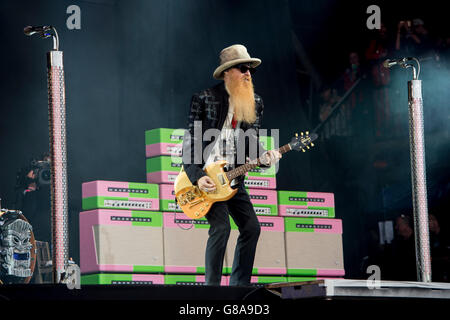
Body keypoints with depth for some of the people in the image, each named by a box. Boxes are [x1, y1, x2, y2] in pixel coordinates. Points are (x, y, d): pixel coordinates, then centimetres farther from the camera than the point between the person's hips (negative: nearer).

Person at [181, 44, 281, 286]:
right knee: (221, 226, -19)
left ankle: (239, 286, 11)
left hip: (233, 179, 6)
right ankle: (212, 286, -10)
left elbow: (252, 140, 8)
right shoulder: (204, 98, -7)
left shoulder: (255, 103, 9)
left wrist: (263, 157, -15)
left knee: (251, 227, 0)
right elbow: (189, 141, -8)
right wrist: (197, 177, -16)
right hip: (205, 177, -6)